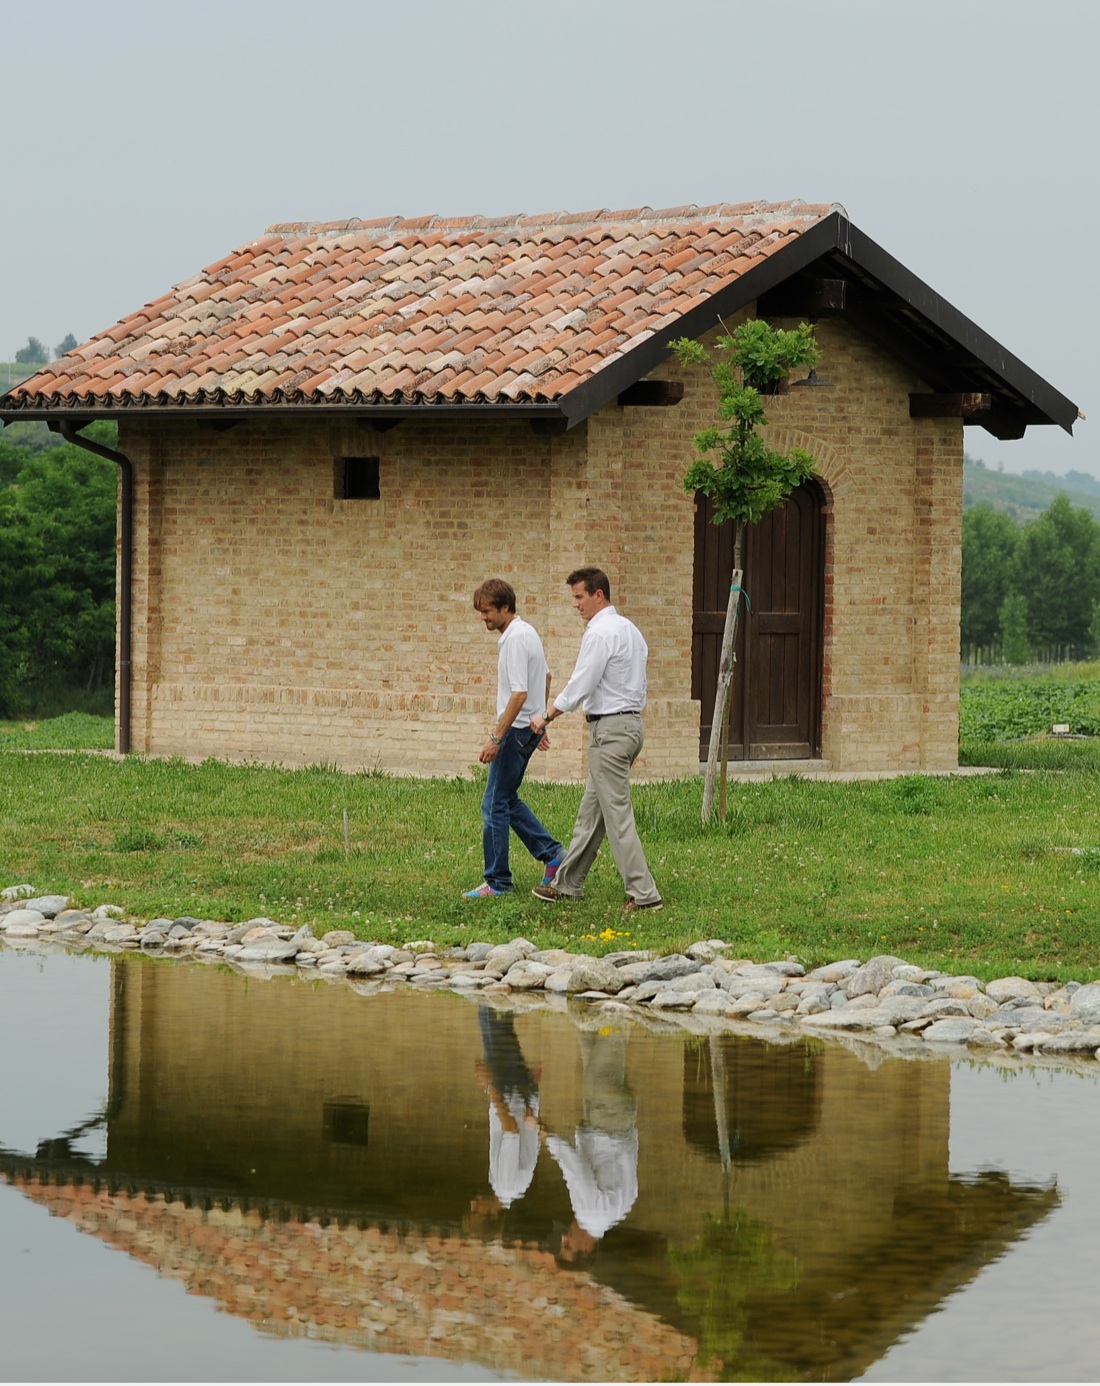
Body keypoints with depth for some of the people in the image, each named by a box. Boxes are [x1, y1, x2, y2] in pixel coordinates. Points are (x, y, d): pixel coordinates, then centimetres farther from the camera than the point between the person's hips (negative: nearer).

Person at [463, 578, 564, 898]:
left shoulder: (515, 639, -20)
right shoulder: (527, 631, 12)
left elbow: (519, 694, -26)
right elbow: (545, 677, 25)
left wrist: (495, 738, -26)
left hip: (517, 729, -10)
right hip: (529, 727, 10)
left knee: (495, 805, -5)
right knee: (507, 801, 18)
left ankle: (498, 881, -1)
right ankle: (551, 853, 19)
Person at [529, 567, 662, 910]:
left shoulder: (600, 633, -15)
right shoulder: (629, 629, 16)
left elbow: (580, 685, -16)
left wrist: (546, 717, -5)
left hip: (610, 728, -10)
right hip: (632, 721, 10)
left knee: (617, 815, -8)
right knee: (591, 811, 15)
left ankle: (643, 894, -10)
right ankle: (567, 884, 22)